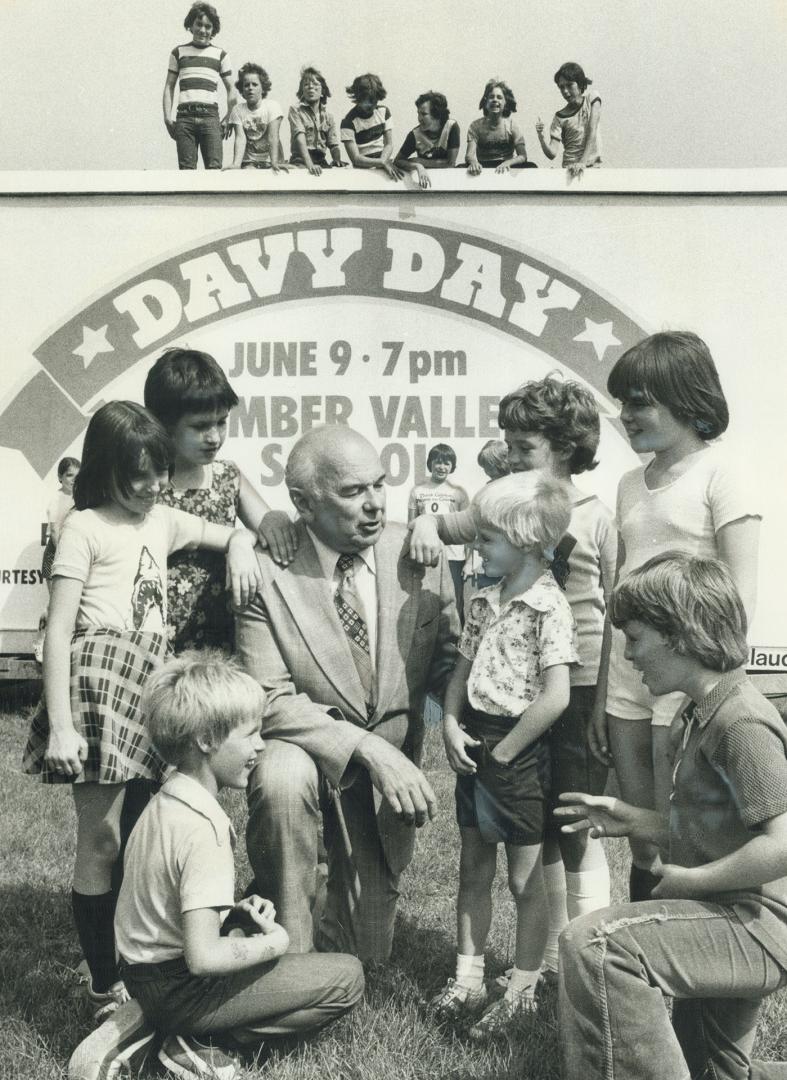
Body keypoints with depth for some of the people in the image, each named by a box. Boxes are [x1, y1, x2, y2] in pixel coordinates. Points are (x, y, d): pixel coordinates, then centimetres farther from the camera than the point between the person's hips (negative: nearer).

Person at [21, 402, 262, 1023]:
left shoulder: (163, 522, 17)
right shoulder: (86, 527, -2)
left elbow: (236, 535, 29)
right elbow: (58, 632, -6)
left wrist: (240, 548, 3)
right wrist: (59, 726, -13)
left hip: (150, 686, 6)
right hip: (99, 678, -6)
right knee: (101, 841, -2)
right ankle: (105, 989, 8)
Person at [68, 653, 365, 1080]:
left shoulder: (163, 802, 3)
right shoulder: (203, 829, -25)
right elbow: (204, 957, -29)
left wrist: (237, 913, 3)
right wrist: (274, 942, -14)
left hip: (142, 970, 8)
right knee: (347, 977, -6)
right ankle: (201, 1045, -4)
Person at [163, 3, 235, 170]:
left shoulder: (220, 55, 15)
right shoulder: (179, 52, 17)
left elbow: (231, 90, 15)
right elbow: (169, 86, 15)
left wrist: (229, 119, 3)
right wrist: (167, 117, 3)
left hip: (210, 116, -1)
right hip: (184, 117, 1)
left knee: (214, 167, -13)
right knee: (186, 169, -6)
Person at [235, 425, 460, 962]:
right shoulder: (266, 571, -20)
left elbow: (448, 652, 3)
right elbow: (270, 699, -20)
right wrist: (367, 747, -30)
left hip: (394, 756, 3)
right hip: (307, 745, -3)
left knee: (367, 949, 7)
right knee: (281, 781, -39)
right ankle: (290, 948, -15)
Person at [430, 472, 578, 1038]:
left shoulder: (549, 607, -16)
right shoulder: (485, 601, 7)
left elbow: (556, 696, -21)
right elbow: (463, 669, 14)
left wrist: (504, 751, -16)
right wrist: (451, 725, -3)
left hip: (518, 752, -7)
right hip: (474, 747, 7)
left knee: (525, 879, 7)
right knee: (474, 869, 15)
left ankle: (522, 991, 20)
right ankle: (468, 978, 26)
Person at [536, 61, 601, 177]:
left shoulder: (591, 97, 4)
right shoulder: (559, 117, 3)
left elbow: (592, 133, -6)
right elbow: (552, 154, -5)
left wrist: (582, 162, -18)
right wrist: (541, 136, -23)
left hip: (593, 166, 0)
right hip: (570, 169, 0)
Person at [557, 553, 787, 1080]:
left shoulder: (741, 723, -20)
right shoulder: (700, 714, 11)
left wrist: (686, 880, -18)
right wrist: (632, 820, 5)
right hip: (729, 921, 11)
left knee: (594, 944, -28)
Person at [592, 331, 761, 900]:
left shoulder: (719, 474, -4)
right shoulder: (631, 483, 15)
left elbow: (741, 597, -9)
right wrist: (601, 694, 15)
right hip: (625, 682, 6)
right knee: (643, 846, 11)